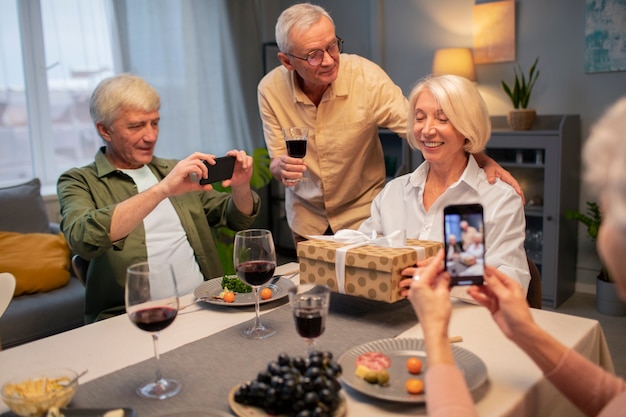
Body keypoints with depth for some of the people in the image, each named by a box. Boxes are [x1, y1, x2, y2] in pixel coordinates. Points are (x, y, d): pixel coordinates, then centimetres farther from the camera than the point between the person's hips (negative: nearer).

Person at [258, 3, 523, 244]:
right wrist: (282, 168, -34)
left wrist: (484, 162, -34)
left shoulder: (366, 76, -22)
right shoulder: (270, 90, -17)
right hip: (305, 217, 2)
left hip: (361, 213, -1)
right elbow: (277, 163, -9)